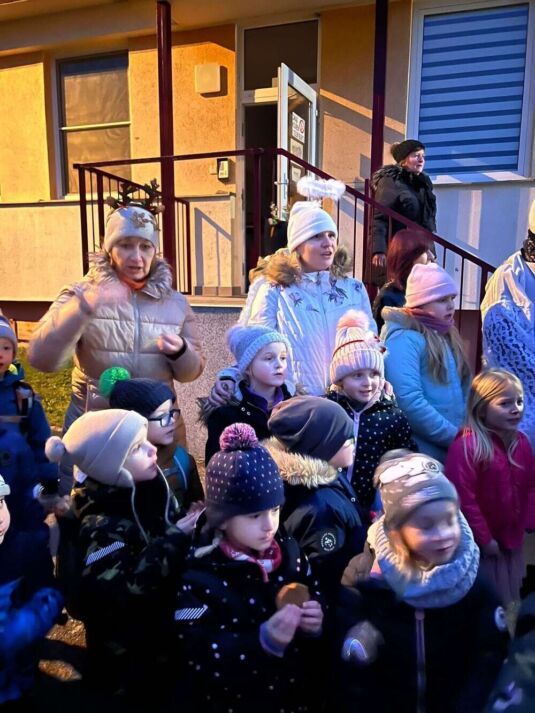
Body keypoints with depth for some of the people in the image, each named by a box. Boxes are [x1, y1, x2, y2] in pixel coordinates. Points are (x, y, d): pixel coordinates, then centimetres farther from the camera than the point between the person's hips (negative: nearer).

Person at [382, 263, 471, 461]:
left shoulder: (446, 336, 12)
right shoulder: (404, 338, -14)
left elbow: (460, 392, 13)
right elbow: (410, 403, -23)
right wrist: (456, 437, -17)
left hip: (455, 446, 8)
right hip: (423, 451, -7)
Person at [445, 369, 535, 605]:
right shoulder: (466, 446, -25)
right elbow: (462, 498, -23)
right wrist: (483, 538, -17)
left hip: (512, 539, 7)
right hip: (479, 544, -7)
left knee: (511, 599, 22)